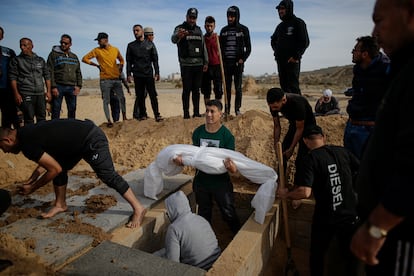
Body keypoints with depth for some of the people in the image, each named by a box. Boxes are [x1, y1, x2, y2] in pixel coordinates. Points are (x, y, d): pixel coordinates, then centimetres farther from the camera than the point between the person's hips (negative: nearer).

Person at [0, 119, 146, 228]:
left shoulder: (27, 144, -16)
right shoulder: (27, 134, 14)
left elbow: (54, 169, -11)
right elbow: (48, 159, 27)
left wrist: (32, 188, 2)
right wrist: (31, 179, 29)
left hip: (92, 140, -11)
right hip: (84, 134, 11)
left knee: (107, 175, -10)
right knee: (61, 167, 16)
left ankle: (138, 209, -5)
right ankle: (60, 205, 31)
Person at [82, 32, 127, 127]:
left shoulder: (115, 49, 9)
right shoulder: (97, 50, 2)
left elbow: (121, 60, 25)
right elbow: (85, 58, 3)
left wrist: (120, 69, 13)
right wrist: (96, 65, 1)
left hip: (116, 79, 3)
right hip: (105, 79, -2)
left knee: (122, 98, 3)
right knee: (106, 101, -1)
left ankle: (124, 117, 17)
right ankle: (109, 121, 4)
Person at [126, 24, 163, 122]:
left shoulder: (150, 44, 9)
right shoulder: (131, 45, 11)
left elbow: (155, 59, 7)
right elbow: (129, 61, 10)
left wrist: (157, 73, -1)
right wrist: (129, 74, 1)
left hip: (149, 74, -1)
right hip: (137, 75, 1)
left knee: (153, 95, -6)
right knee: (140, 96, 3)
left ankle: (157, 114, -3)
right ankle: (142, 115, 12)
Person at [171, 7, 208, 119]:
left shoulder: (199, 30, 17)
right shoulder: (180, 28, -1)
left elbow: (203, 46, 20)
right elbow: (173, 39, -23)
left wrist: (206, 62, 11)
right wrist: (178, 35, -47)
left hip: (199, 64, 5)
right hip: (186, 65, -5)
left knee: (196, 89, 7)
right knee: (187, 89, -5)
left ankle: (196, 112, 12)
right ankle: (186, 113, -2)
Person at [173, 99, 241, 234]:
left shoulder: (227, 135, -14)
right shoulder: (198, 132, -4)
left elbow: (231, 158, -13)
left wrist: (232, 168, -37)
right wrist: (182, 160, -15)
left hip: (220, 181, -3)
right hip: (201, 180, 4)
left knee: (229, 214, 6)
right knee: (204, 214, 20)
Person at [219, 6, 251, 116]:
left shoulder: (243, 29, 4)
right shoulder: (224, 30, 12)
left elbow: (248, 47, 4)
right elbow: (220, 47, 14)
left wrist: (243, 59, -9)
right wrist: (222, 61, 1)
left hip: (238, 62, -2)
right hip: (226, 62, 3)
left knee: (238, 87, -1)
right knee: (227, 88, 4)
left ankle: (237, 109, 5)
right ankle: (227, 110, 8)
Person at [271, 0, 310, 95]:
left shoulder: (298, 23, -2)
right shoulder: (280, 26, 19)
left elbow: (305, 42, -10)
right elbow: (273, 40, 33)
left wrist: (296, 56, -16)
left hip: (292, 60, -7)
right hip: (280, 60, 7)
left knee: (293, 85, -11)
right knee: (284, 84, 7)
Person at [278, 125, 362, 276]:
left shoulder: (310, 159, -16)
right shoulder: (342, 151, -3)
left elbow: (305, 192, -26)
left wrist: (286, 194, -9)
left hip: (325, 218, -3)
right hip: (350, 214, 4)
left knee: (317, 255, 20)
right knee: (351, 255, 24)